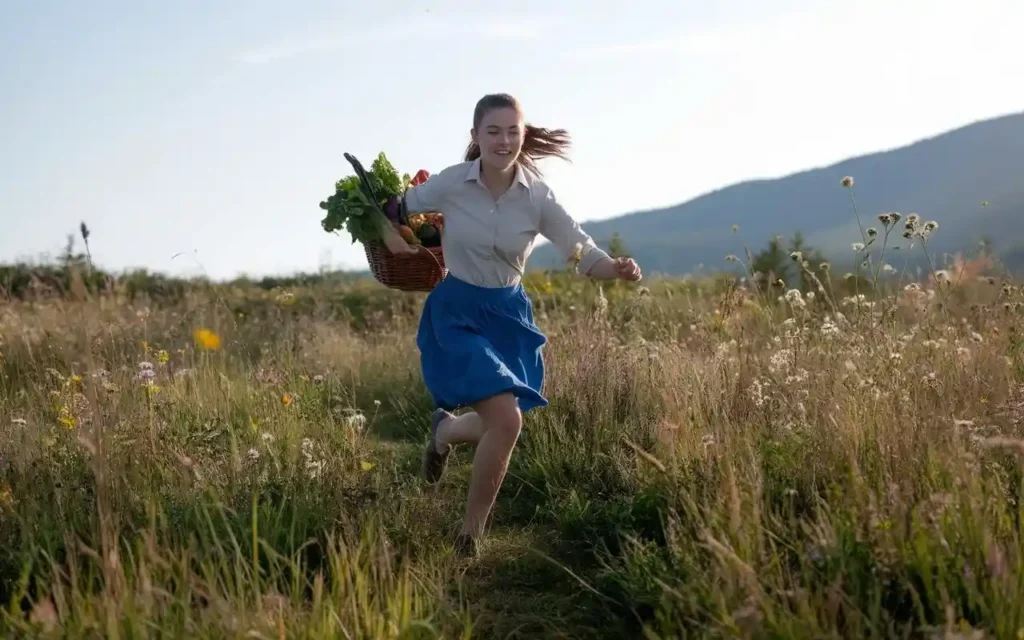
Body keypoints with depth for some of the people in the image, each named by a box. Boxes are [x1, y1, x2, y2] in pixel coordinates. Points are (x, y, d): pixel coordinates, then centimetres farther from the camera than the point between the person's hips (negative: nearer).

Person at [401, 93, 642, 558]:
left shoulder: (537, 196, -9)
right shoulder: (449, 184, -13)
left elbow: (583, 253, -11)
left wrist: (618, 268, -30)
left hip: (509, 314, 4)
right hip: (456, 313, -3)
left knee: (497, 422, 7)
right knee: (507, 420, -19)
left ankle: (444, 430, 45)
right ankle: (469, 537, 2)